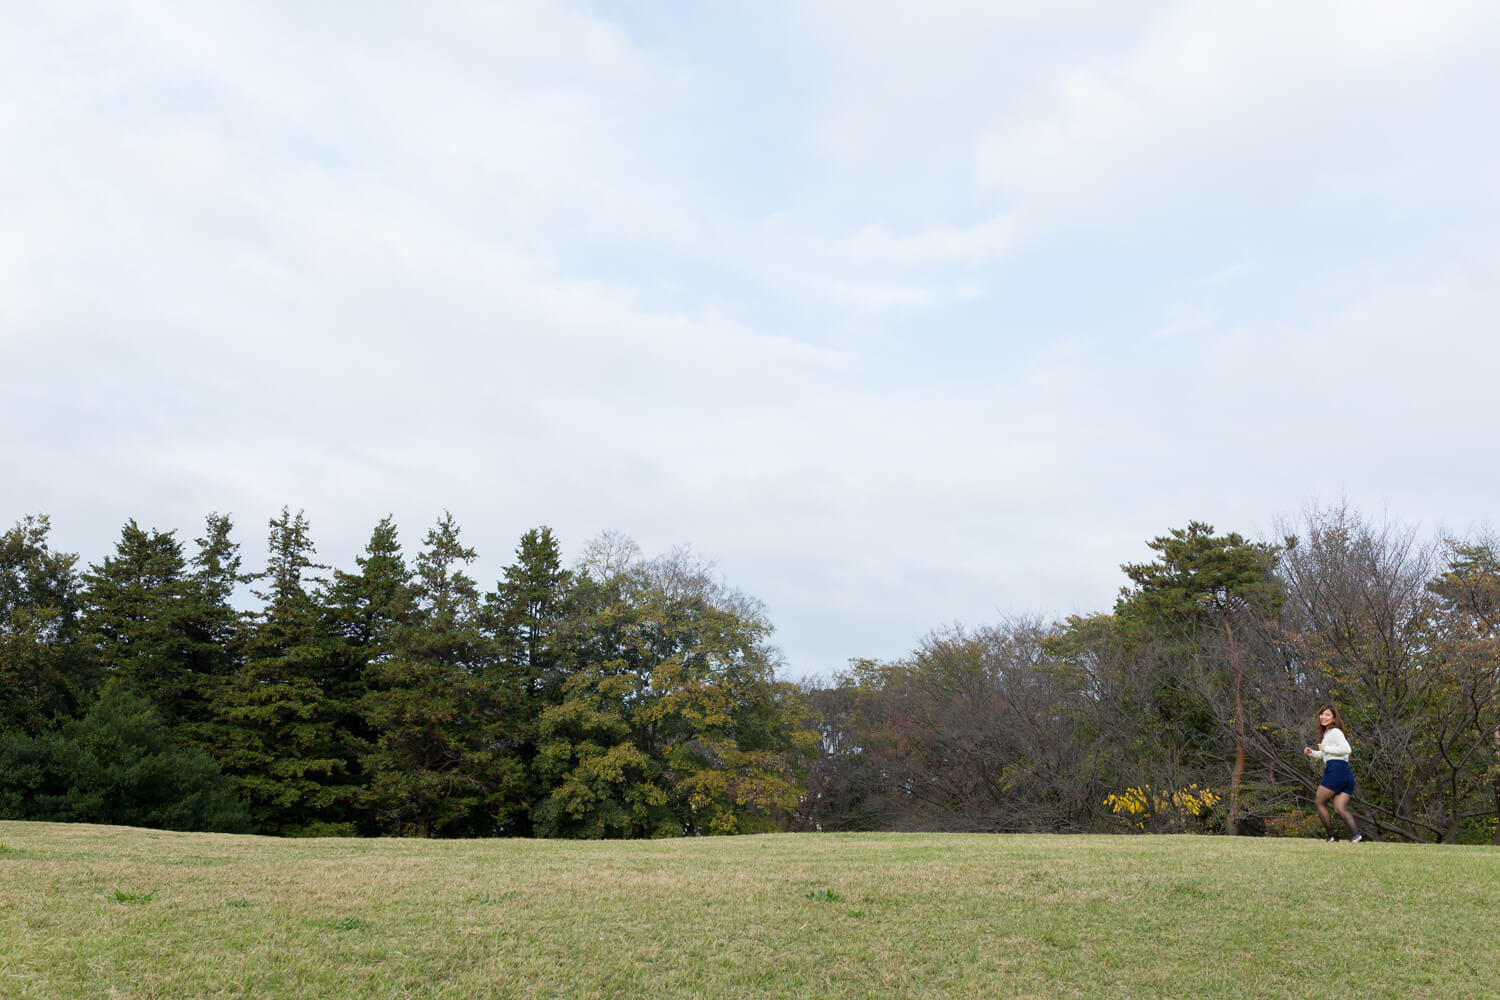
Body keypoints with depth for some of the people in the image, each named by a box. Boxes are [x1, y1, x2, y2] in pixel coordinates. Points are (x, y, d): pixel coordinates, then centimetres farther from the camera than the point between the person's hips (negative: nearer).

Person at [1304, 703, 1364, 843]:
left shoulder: (1334, 731, -5)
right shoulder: (1327, 733, 24)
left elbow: (1346, 749, -21)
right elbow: (1325, 756, 37)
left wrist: (1326, 748, -12)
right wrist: (1312, 753, 20)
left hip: (1336, 770, -9)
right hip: (1346, 773, 9)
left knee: (1319, 802, 3)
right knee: (1340, 809, 1)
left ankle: (1331, 835, 2)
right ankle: (1355, 834, -17)